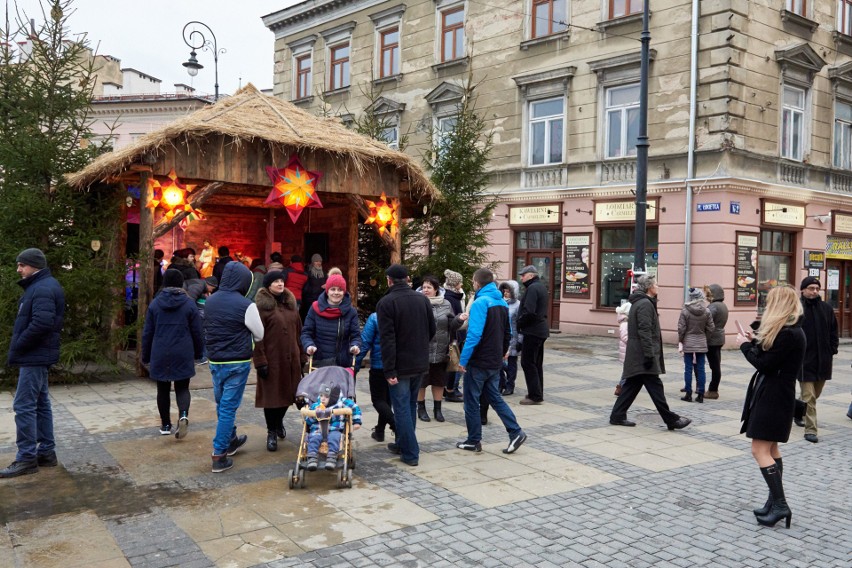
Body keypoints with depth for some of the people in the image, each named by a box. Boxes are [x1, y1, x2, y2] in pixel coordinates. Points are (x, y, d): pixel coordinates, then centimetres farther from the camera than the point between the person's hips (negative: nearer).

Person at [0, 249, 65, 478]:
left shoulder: (43, 289, -17)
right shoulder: (40, 286, 16)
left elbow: (41, 323, -28)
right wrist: (19, 348, 10)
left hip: (34, 356, -11)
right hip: (38, 355, 11)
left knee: (24, 405, -7)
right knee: (40, 404, 13)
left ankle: (26, 458, -2)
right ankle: (46, 452, 19)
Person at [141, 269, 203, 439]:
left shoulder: (155, 304, 1)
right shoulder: (189, 303, -3)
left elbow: (147, 333, 4)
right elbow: (197, 332, 0)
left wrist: (146, 357, 13)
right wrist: (198, 353, 12)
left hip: (160, 355, 1)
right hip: (183, 355, -1)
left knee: (163, 389, 13)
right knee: (182, 388, 8)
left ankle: (166, 425, 20)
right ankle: (183, 415, -17)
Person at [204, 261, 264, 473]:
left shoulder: (210, 301, 1)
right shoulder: (245, 305, -18)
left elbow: (207, 329, 13)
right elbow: (259, 334, -5)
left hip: (215, 361, 6)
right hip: (237, 363, -6)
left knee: (222, 404, 21)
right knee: (228, 407, 1)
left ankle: (231, 440, 40)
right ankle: (219, 455, 4)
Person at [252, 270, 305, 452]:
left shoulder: (290, 303, 12)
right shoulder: (262, 306, -8)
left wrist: (301, 357, 13)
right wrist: (260, 361, -16)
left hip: (291, 359, 5)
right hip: (271, 359, -5)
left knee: (287, 393, 12)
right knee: (272, 395, 3)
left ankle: (279, 422, 38)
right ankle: (271, 432, 19)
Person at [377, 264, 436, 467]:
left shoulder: (386, 303, -12)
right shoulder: (423, 299, 4)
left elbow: (387, 339, -17)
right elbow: (432, 330, 9)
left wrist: (389, 370, -16)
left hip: (400, 365, -5)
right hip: (420, 363, 6)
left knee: (402, 407, 1)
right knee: (411, 405, 18)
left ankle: (410, 453, 0)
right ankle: (403, 443, 30)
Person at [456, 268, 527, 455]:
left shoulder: (480, 303, -17)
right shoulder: (502, 303, 8)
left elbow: (474, 334, -24)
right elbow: (508, 333, 15)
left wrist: (463, 359, -18)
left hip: (478, 362, -8)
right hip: (495, 362, 8)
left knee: (471, 401, 6)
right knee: (495, 397, 17)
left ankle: (474, 441, 14)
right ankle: (516, 433, 7)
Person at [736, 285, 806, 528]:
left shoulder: (788, 334, -20)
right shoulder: (790, 331, 12)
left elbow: (765, 364, -19)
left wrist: (745, 345, -6)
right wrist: (755, 342, 7)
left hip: (773, 398, -11)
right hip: (773, 395, 11)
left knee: (760, 450, -9)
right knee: (770, 449, 14)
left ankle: (780, 505, -6)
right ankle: (775, 503, 20)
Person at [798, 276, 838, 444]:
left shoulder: (827, 309, 6)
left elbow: (833, 332, 14)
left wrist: (833, 351, 5)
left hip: (823, 360, 5)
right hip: (804, 360, -5)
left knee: (815, 393, 18)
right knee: (809, 397, -5)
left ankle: (799, 411, 43)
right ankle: (810, 429, 0)